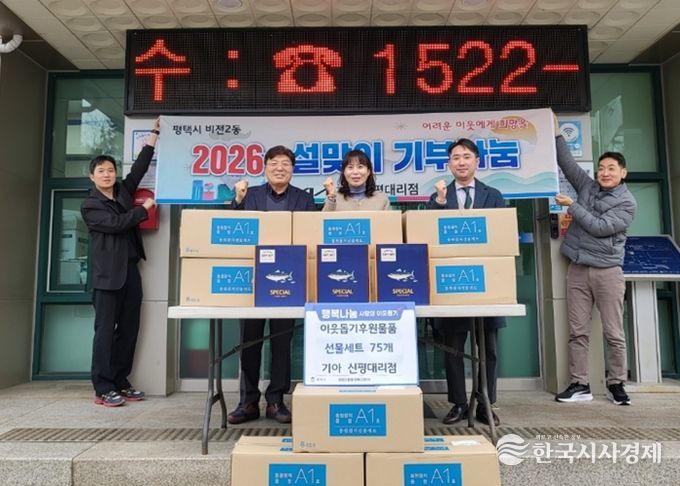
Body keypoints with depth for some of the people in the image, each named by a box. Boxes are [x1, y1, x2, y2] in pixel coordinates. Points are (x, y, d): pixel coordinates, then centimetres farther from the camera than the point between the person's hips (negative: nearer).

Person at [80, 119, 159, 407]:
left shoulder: (122, 191, 16)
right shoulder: (89, 205, 1)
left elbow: (140, 167, 15)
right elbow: (116, 224, -11)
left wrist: (154, 134, 16)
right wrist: (144, 209, -2)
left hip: (130, 269, 6)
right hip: (108, 273, -6)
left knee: (129, 329, 6)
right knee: (105, 330, -5)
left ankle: (120, 383, 14)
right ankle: (103, 389, 0)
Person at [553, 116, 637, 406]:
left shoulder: (627, 203, -2)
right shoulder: (587, 187, 10)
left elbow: (600, 227, -12)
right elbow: (566, 162, 9)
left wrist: (571, 206, -9)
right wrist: (556, 132, 4)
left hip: (607, 270, -3)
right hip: (578, 268, 4)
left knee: (614, 333, 2)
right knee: (578, 331, 3)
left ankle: (616, 384, 15)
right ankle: (579, 384, 9)